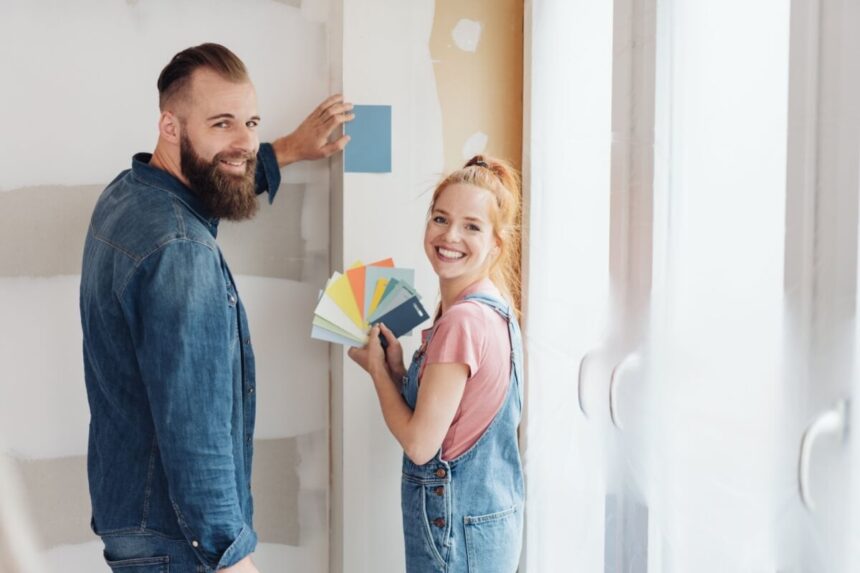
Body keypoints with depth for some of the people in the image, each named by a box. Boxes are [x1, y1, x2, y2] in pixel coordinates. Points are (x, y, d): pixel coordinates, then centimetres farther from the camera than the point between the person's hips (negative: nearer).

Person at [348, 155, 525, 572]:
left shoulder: (463, 320, -23)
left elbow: (420, 443, -19)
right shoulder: (493, 308, 6)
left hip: (456, 525, -9)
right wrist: (398, 369, -3)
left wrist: (377, 368, -7)